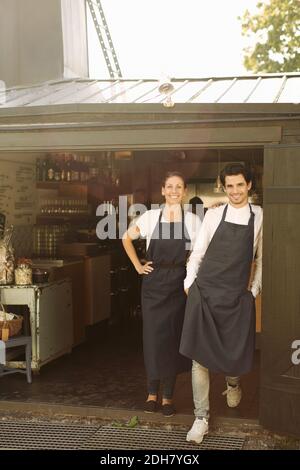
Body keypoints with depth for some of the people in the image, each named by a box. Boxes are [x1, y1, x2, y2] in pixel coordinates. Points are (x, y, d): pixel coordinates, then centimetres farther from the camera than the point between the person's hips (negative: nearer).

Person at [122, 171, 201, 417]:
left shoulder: (193, 221, -2)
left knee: (174, 337, 4)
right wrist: (138, 265, 7)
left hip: (179, 285, 0)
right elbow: (127, 238, 12)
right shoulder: (151, 217, -1)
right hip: (153, 284, 0)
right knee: (153, 337, 1)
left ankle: (168, 396, 14)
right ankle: (152, 393, 16)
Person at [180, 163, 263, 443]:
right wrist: (189, 283, 3)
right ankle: (201, 417, 9)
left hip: (238, 295, 0)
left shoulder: (259, 217, 4)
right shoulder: (213, 215, 3)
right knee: (199, 355, -2)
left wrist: (255, 289, 6)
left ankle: (232, 382, 43)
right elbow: (198, 251, 7)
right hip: (204, 291, 0)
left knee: (236, 354, 5)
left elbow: (262, 258, 10)